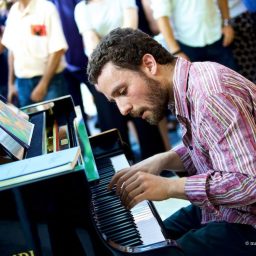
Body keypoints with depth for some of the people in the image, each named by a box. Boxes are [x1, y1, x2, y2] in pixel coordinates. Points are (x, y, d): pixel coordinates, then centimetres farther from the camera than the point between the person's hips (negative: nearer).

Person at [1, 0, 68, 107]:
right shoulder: (13, 11, 5)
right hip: (22, 82, 5)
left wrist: (43, 85, -15)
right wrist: (11, 83, 12)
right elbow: (12, 49, 12)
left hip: (50, 80, -5)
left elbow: (58, 50, -14)